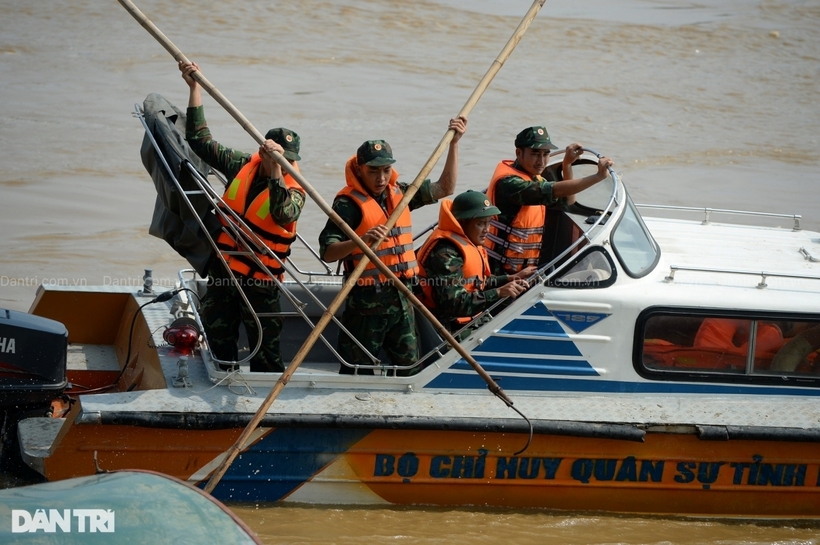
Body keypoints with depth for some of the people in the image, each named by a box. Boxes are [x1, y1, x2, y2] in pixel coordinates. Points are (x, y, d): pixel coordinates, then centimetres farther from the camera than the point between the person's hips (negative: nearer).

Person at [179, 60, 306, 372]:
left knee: (265, 353, -2)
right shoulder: (244, 167, 2)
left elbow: (283, 214, -35)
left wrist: (276, 170, -46)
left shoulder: (293, 190, -12)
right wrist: (195, 88, 1)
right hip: (222, 269, 5)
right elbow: (200, 140, 6)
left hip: (260, 281, -5)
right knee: (219, 344, 13)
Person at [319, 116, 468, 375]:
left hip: (401, 298, 7)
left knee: (410, 368, 12)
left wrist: (453, 143, 7)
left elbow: (444, 188, 13)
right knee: (358, 374, -1)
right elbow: (327, 252, -18)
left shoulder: (399, 193, 10)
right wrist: (361, 240, -36)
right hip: (366, 302, -7)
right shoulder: (348, 203, -11)